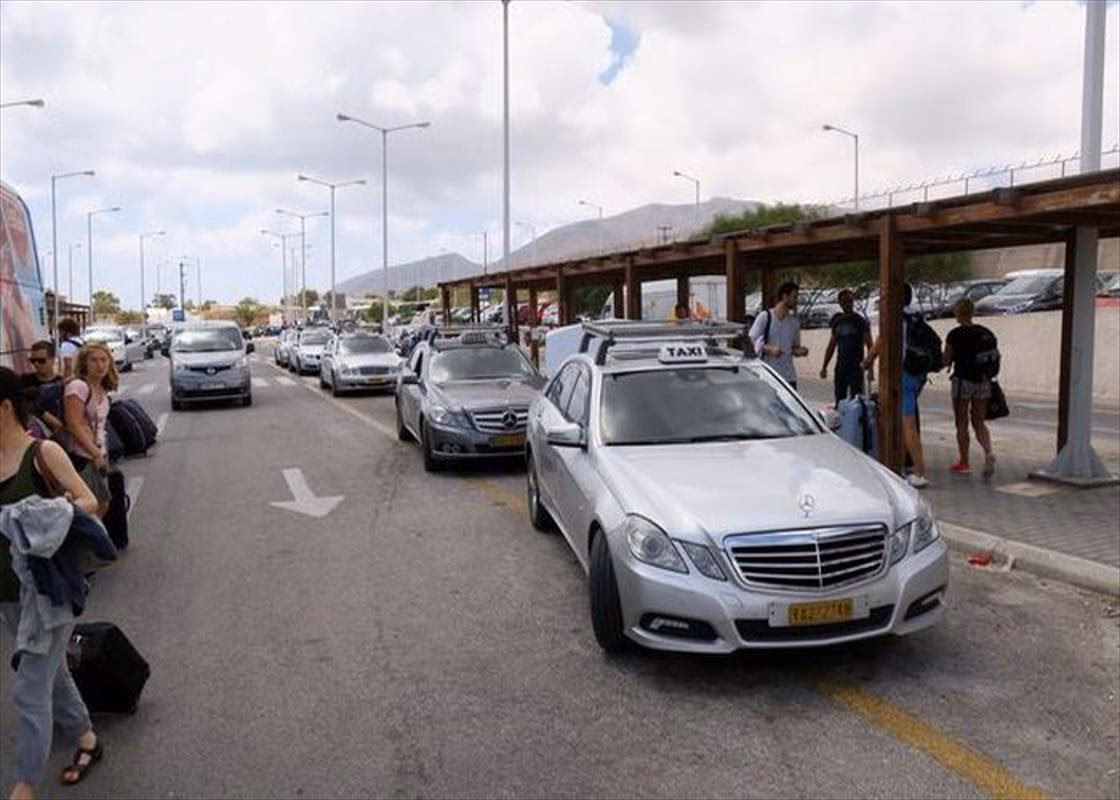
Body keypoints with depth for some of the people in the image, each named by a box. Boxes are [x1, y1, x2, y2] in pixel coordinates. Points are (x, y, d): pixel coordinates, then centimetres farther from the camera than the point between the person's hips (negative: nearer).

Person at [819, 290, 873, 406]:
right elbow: (831, 346, 18)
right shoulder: (837, 321, 11)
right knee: (839, 400, 8)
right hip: (840, 366, 5)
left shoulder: (860, 321, -3)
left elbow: (870, 346, -6)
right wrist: (824, 367, 15)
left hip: (856, 367, -5)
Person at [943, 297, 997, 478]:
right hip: (983, 381, 5)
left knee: (962, 424, 7)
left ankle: (964, 463, 13)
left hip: (963, 380, -5)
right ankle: (988, 452, -10)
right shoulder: (986, 333, 5)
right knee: (979, 422, 13)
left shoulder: (955, 334, -10)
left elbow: (946, 361, -7)